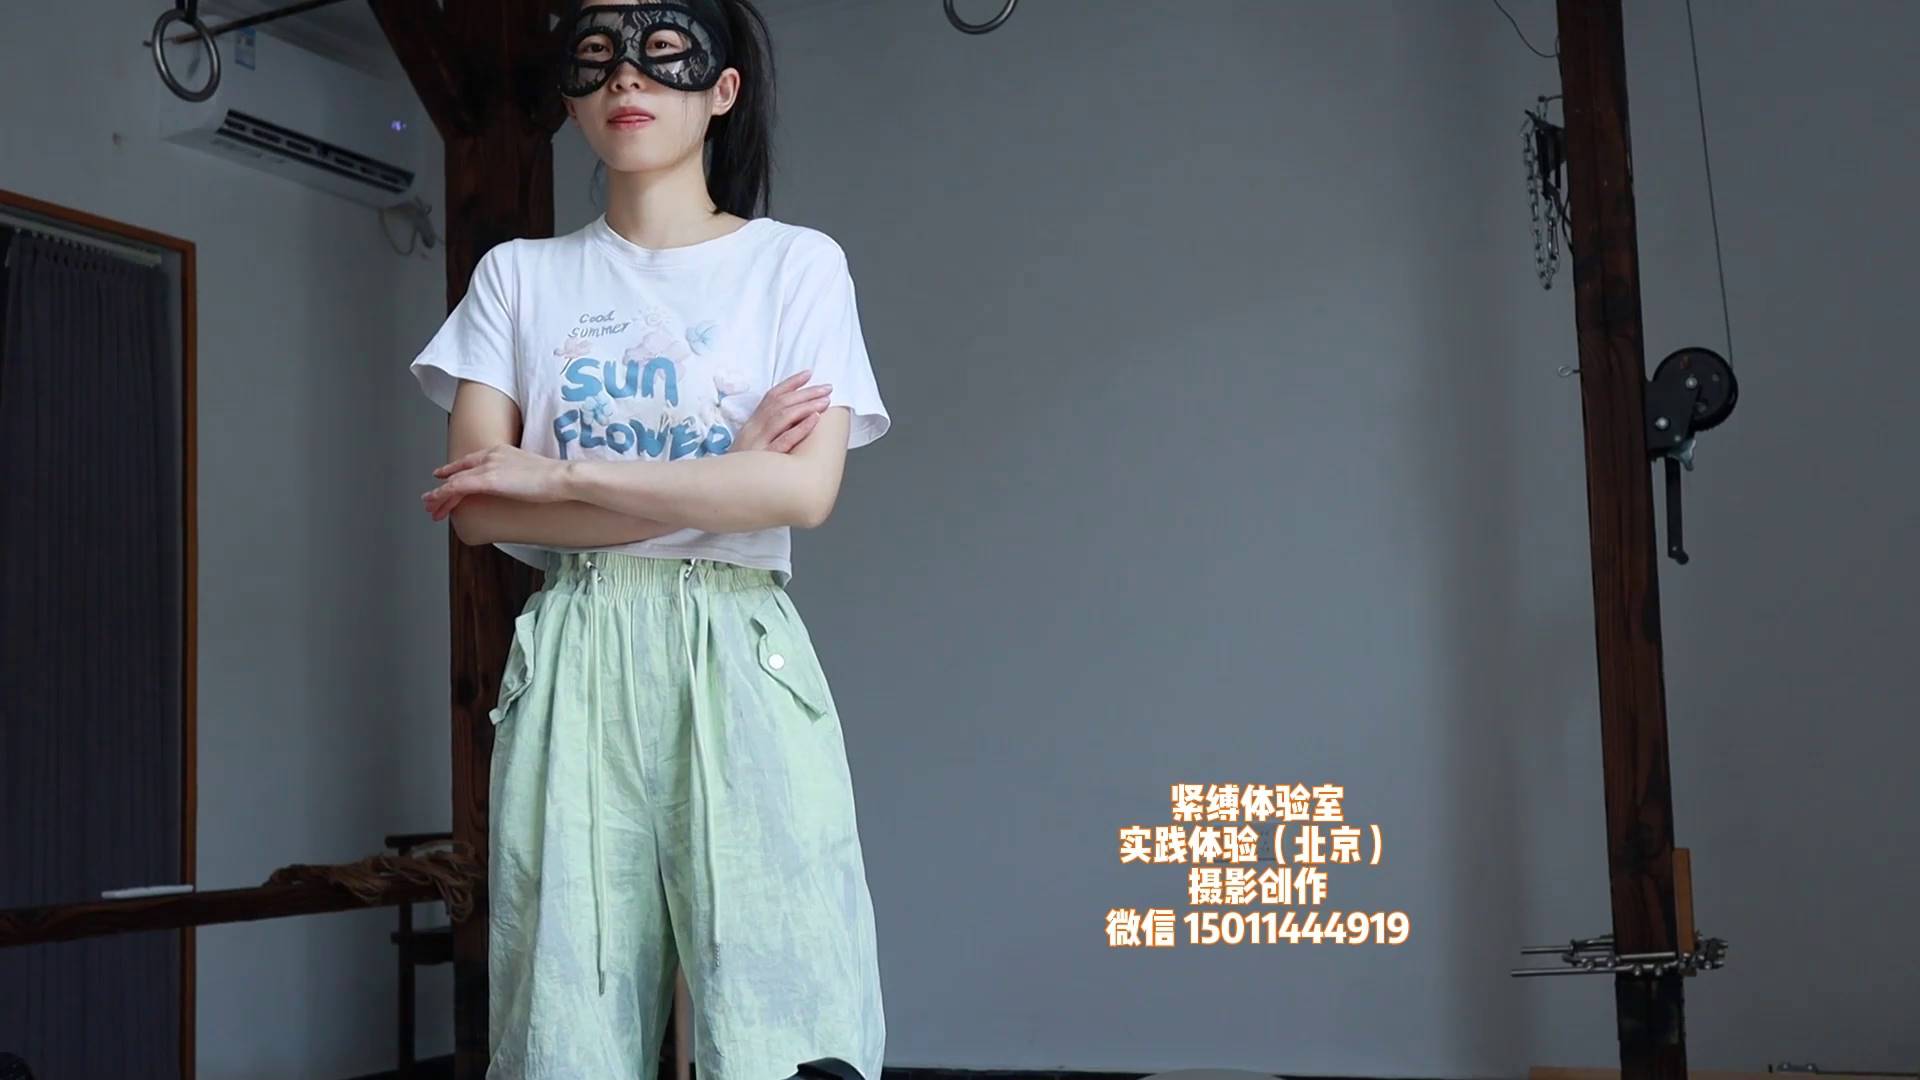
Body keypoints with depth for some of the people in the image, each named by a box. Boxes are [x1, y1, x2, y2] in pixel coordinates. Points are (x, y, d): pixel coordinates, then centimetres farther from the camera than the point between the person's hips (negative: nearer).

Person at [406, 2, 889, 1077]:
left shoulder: (798, 264, 6)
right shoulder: (521, 275, 12)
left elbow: (804, 489, -9)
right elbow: (478, 507, 0)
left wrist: (556, 475, -8)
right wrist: (718, 479, -7)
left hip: (737, 655, -1)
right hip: (573, 662, 2)